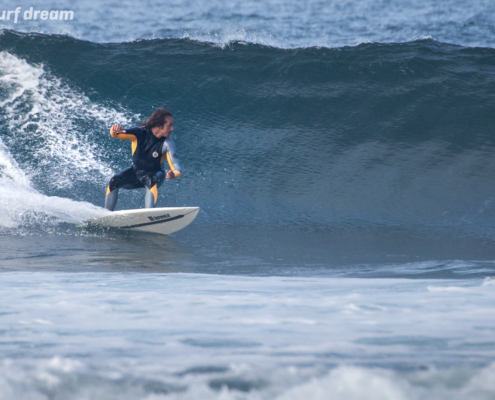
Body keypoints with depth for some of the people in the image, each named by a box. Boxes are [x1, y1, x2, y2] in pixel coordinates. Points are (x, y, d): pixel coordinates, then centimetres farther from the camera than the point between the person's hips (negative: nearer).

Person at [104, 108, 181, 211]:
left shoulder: (167, 144, -24)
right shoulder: (141, 133, -21)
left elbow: (176, 169, -30)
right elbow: (115, 134, -23)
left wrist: (173, 174, -56)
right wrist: (115, 130, -49)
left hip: (154, 175, -2)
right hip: (135, 171, 2)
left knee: (152, 182, -36)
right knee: (114, 182, -21)